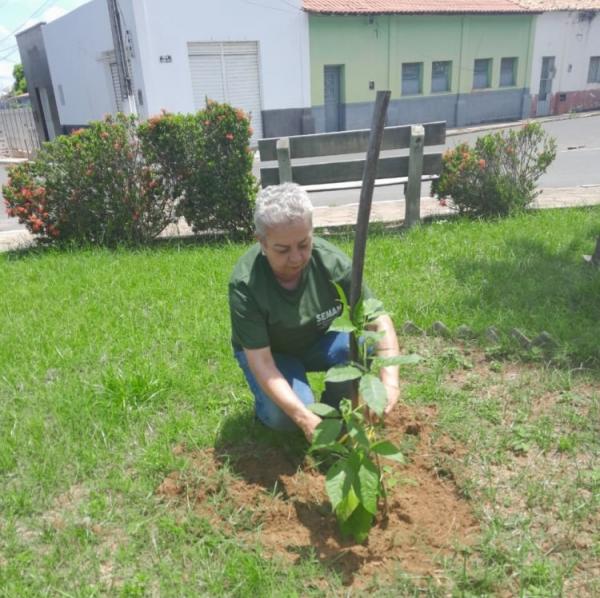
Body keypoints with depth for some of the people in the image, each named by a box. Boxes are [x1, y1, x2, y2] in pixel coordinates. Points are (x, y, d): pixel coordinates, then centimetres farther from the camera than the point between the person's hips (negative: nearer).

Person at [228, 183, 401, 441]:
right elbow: (260, 360, -31)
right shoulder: (244, 284, -33)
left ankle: (333, 411, -1)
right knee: (285, 416, -30)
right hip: (270, 352, -2)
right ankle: (267, 402, 7)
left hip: (317, 342, 3)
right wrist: (305, 418, -40)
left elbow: (380, 321, -24)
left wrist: (390, 382, -40)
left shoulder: (331, 261, -27)